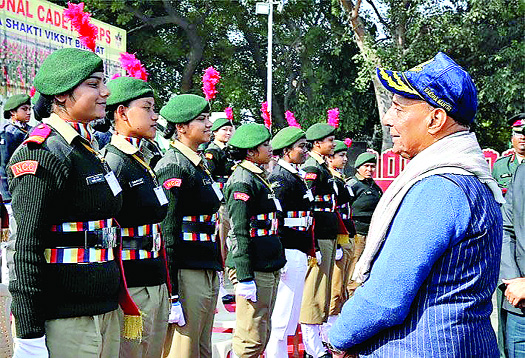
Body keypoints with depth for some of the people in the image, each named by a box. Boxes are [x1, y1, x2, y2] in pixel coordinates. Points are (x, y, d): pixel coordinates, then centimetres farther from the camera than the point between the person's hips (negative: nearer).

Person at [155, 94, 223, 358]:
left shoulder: (199, 165, 16)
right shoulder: (174, 167, -13)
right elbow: (166, 232, -19)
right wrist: (171, 295, -22)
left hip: (207, 274, 10)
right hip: (186, 274, -10)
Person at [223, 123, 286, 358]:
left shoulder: (260, 177, 17)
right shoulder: (242, 181, -13)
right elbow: (239, 233, -19)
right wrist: (245, 277, -22)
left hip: (269, 268, 10)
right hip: (254, 270, -10)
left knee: (262, 337, 15)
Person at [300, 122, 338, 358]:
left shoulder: (324, 168, 18)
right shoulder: (311, 170, -13)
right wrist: (313, 247, -22)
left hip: (328, 238, 10)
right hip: (318, 240, -10)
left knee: (321, 291, 15)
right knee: (314, 293, -5)